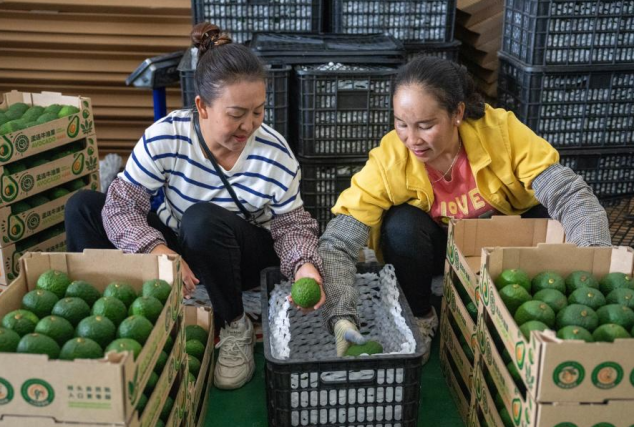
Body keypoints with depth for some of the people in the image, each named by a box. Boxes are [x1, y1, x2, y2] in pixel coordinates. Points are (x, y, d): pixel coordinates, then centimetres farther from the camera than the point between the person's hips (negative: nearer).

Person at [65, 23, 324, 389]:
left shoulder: (275, 155, -23)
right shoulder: (165, 137, -23)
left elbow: (292, 225, -14)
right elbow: (121, 204, -23)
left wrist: (305, 265, -36)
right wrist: (156, 250, -42)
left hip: (238, 255, -2)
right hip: (174, 245, 2)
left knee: (203, 220, -37)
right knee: (83, 208, -14)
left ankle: (236, 328, -13)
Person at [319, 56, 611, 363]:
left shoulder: (501, 130, -28)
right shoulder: (388, 161, -29)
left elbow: (570, 195, -32)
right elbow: (336, 245, -33)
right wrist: (341, 319, -48)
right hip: (436, 247, -1)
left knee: (550, 219, -27)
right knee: (402, 224, -32)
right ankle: (417, 319, -3)